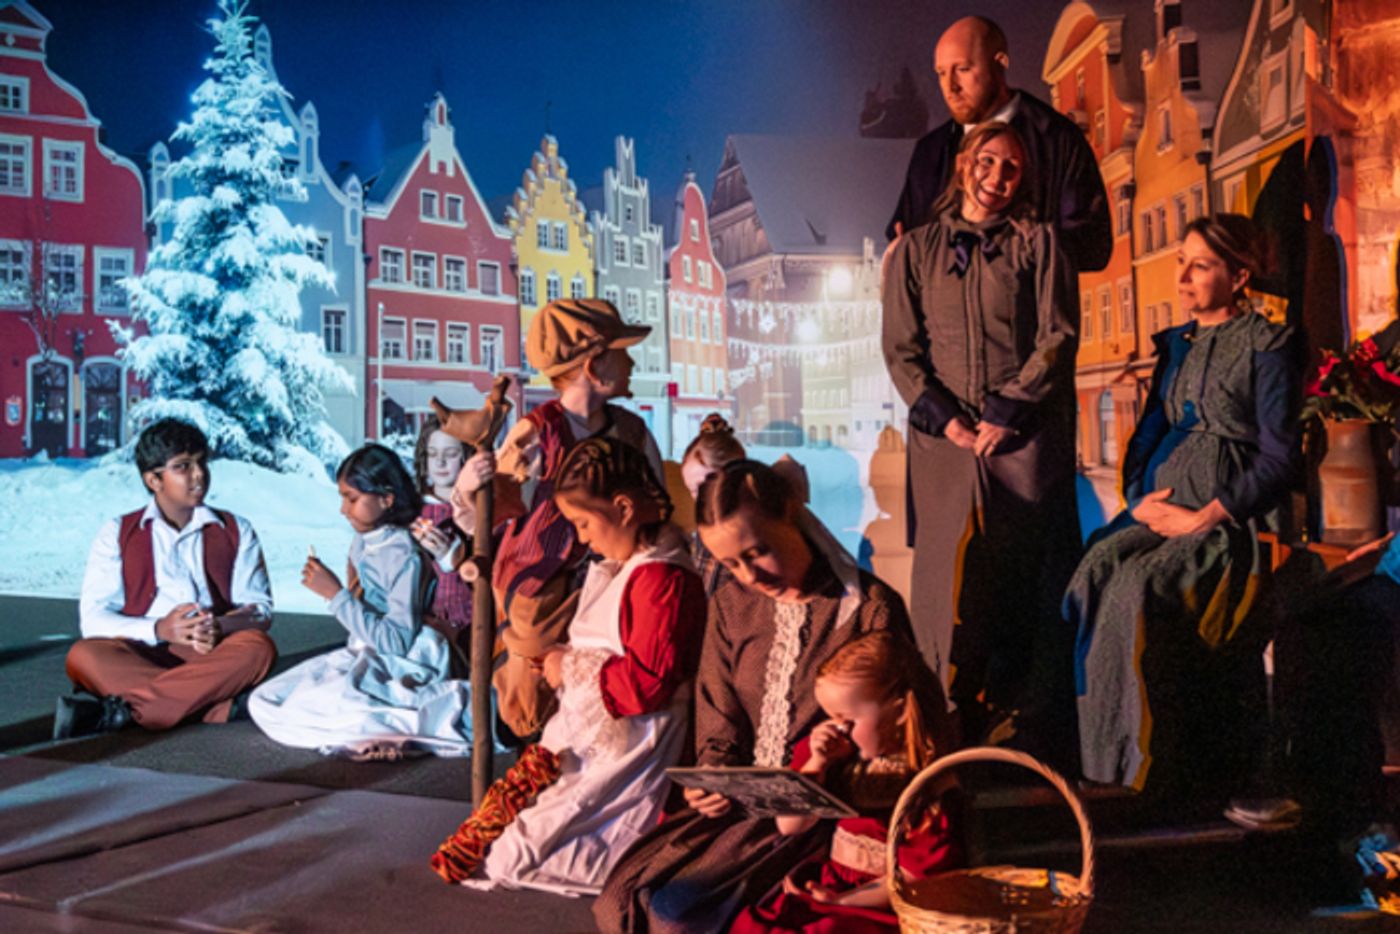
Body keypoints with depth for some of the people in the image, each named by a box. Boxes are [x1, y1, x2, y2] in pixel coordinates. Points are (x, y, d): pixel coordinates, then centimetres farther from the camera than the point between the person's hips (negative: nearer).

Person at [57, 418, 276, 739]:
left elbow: (260, 610, 6)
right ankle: (206, 702, -36)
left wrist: (220, 627, -18)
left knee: (258, 648, -32)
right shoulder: (118, 534, 12)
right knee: (84, 655, -30)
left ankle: (122, 710, -36)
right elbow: (93, 618, 1)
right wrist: (158, 629, -19)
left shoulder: (236, 532, 16)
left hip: (213, 654, 1)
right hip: (140, 655, 0)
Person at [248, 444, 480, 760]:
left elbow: (397, 643, -23)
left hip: (396, 670, -9)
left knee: (300, 714, -27)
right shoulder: (362, 541, 5)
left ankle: (430, 718, -20)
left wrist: (337, 594, -21)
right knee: (264, 703, 0)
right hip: (360, 657, 9)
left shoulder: (405, 556, -18)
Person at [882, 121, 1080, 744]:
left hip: (1025, 435, -1)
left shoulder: (1038, 243, 12)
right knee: (947, 572, -4)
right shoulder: (915, 250, 15)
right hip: (944, 436, 1)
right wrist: (944, 416, -6)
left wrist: (1005, 412, -9)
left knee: (1025, 572, -3)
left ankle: (1025, 726, 4)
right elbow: (900, 349, 8)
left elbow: (1058, 338, 2)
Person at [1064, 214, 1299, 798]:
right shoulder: (1175, 345, 20)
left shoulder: (1266, 346, -1)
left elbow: (1278, 458, -7)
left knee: (1140, 587, -31)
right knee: (1096, 571, -24)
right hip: (1160, 508, 6)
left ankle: (1153, 766, -20)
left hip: (1227, 518, -6)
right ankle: (1106, 756, -19)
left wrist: (1204, 517, -15)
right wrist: (1139, 498, 2)